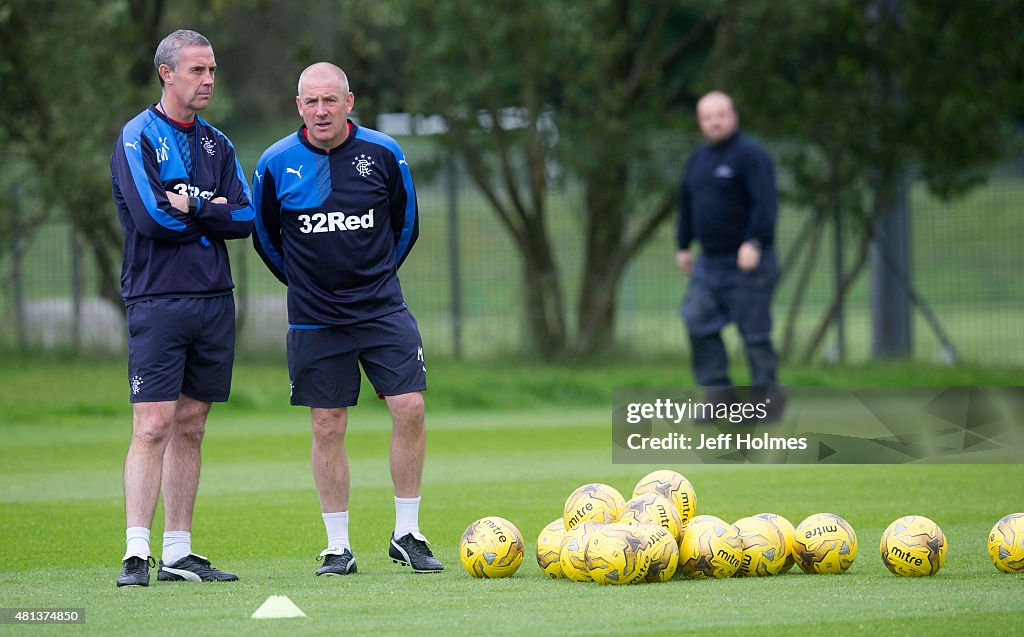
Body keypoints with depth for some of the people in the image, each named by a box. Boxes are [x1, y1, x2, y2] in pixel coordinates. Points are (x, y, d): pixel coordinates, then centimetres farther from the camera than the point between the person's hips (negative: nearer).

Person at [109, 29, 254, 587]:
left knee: (190, 426, 8)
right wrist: (212, 213, -4)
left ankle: (179, 553, 11)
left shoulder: (216, 144, 15)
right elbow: (151, 216, -16)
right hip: (157, 299, -6)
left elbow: (245, 218, 5)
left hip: (214, 300, 6)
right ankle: (137, 554, -14)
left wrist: (190, 209, -9)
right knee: (153, 425, -12)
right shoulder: (138, 137, -4)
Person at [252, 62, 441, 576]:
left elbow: (406, 223, 13)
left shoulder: (383, 153, -3)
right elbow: (264, 236, 11)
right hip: (314, 321, 0)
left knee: (409, 409, -9)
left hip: (382, 310, 0)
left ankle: (406, 535, 4)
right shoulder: (276, 164, -5)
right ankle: (338, 547, 12)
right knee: (327, 429, 2)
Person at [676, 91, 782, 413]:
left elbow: (765, 203, -18)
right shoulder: (698, 158, 15)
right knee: (698, 323, -3)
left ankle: (766, 397, 5)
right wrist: (683, 245, 23)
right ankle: (719, 393, 2)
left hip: (746, 262, -7)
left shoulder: (750, 154, -9)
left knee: (755, 332, -4)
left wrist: (754, 242, -26)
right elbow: (687, 203, 24)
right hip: (709, 262, 7)